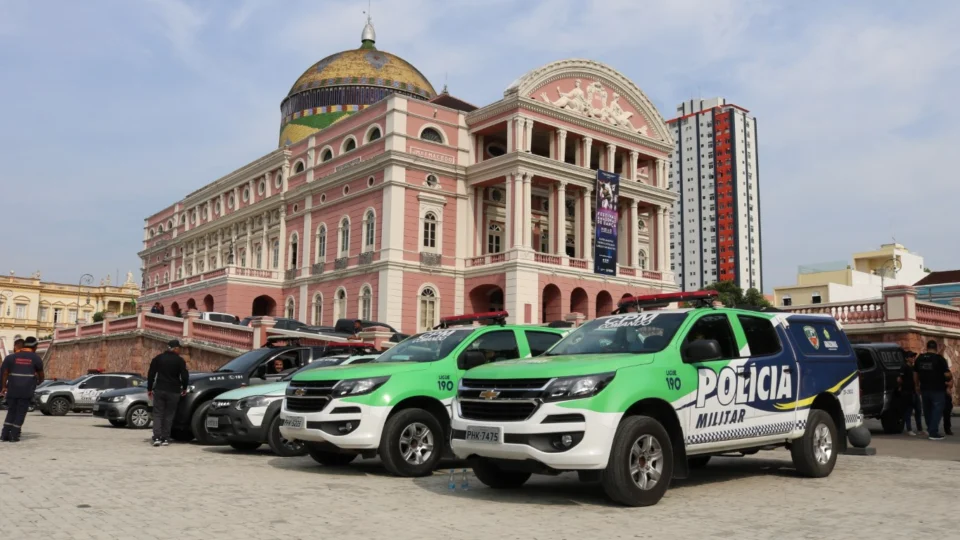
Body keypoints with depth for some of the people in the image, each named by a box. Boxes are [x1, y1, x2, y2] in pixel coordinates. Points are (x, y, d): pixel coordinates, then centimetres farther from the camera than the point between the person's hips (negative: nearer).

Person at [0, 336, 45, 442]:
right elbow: (40, 374, 9)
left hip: (12, 389, 3)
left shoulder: (12, 357, 8)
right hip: (27, 390, -3)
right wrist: (40, 381, 30)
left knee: (11, 412, 14)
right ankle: (14, 436, 2)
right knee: (21, 413, 4)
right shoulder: (36, 358, 1)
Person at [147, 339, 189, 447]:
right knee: (169, 415, 6)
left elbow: (151, 374, 5)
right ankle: (165, 439, 4)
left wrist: (149, 389, 12)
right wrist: (184, 388, 9)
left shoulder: (158, 358, 6)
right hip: (173, 391, -1)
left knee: (158, 414, 3)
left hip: (159, 390, 1)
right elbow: (185, 376, -6)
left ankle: (157, 438, -10)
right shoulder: (179, 360, -2)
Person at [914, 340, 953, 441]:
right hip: (937, 389, -5)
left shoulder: (919, 358, 6)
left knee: (927, 410, 18)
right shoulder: (939, 359, -12)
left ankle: (930, 429, 29)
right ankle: (934, 433, -4)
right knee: (937, 410, 0)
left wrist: (917, 385, 25)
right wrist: (950, 378, 7)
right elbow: (947, 374, -15)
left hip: (924, 389, 5)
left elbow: (915, 374, 14)